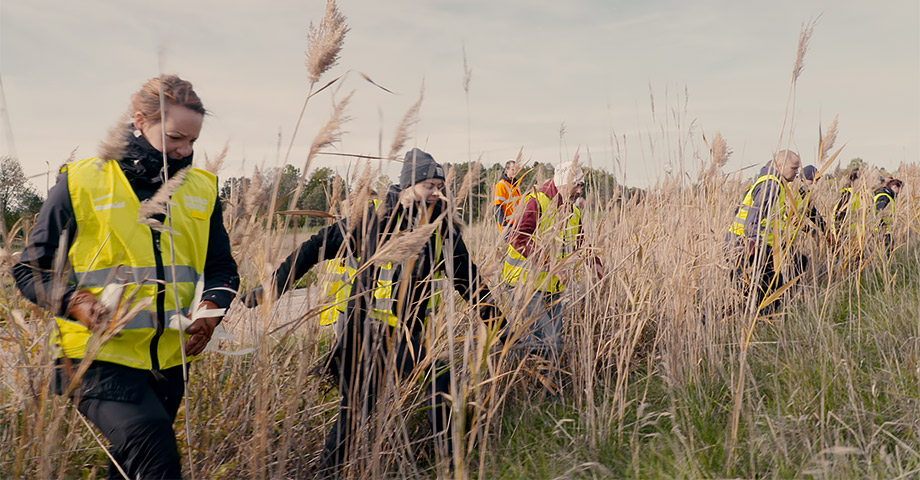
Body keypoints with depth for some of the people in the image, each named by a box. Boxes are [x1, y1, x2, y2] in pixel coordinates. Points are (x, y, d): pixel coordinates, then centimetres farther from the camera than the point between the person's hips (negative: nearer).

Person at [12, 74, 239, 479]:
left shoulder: (201, 189, 7)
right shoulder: (81, 183, -3)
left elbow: (222, 267, 14)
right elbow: (31, 270, 3)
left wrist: (211, 308, -6)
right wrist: (75, 302, -16)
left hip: (170, 359, 4)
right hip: (100, 357, -4)